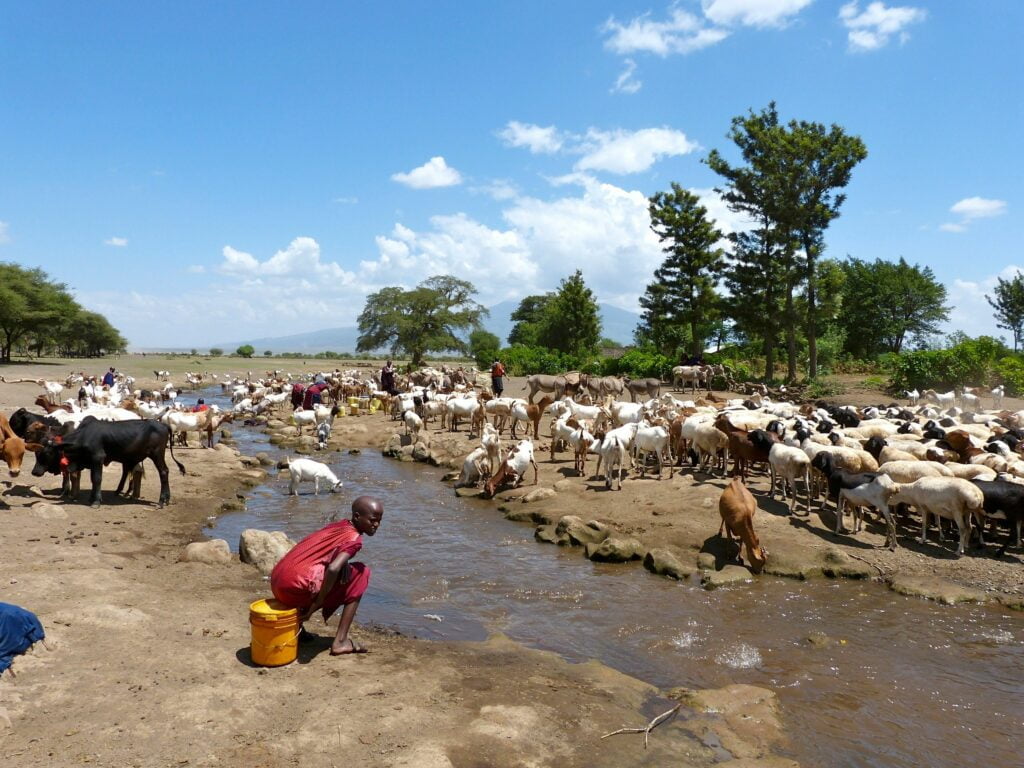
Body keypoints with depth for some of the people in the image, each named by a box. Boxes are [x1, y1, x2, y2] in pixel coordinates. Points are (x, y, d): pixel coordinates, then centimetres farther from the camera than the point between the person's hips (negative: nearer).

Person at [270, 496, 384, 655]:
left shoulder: (337, 527, 15)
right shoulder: (354, 539, -10)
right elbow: (333, 569, -24)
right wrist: (317, 604, -14)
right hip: (297, 587, -9)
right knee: (361, 572, 1)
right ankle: (341, 641, 0)